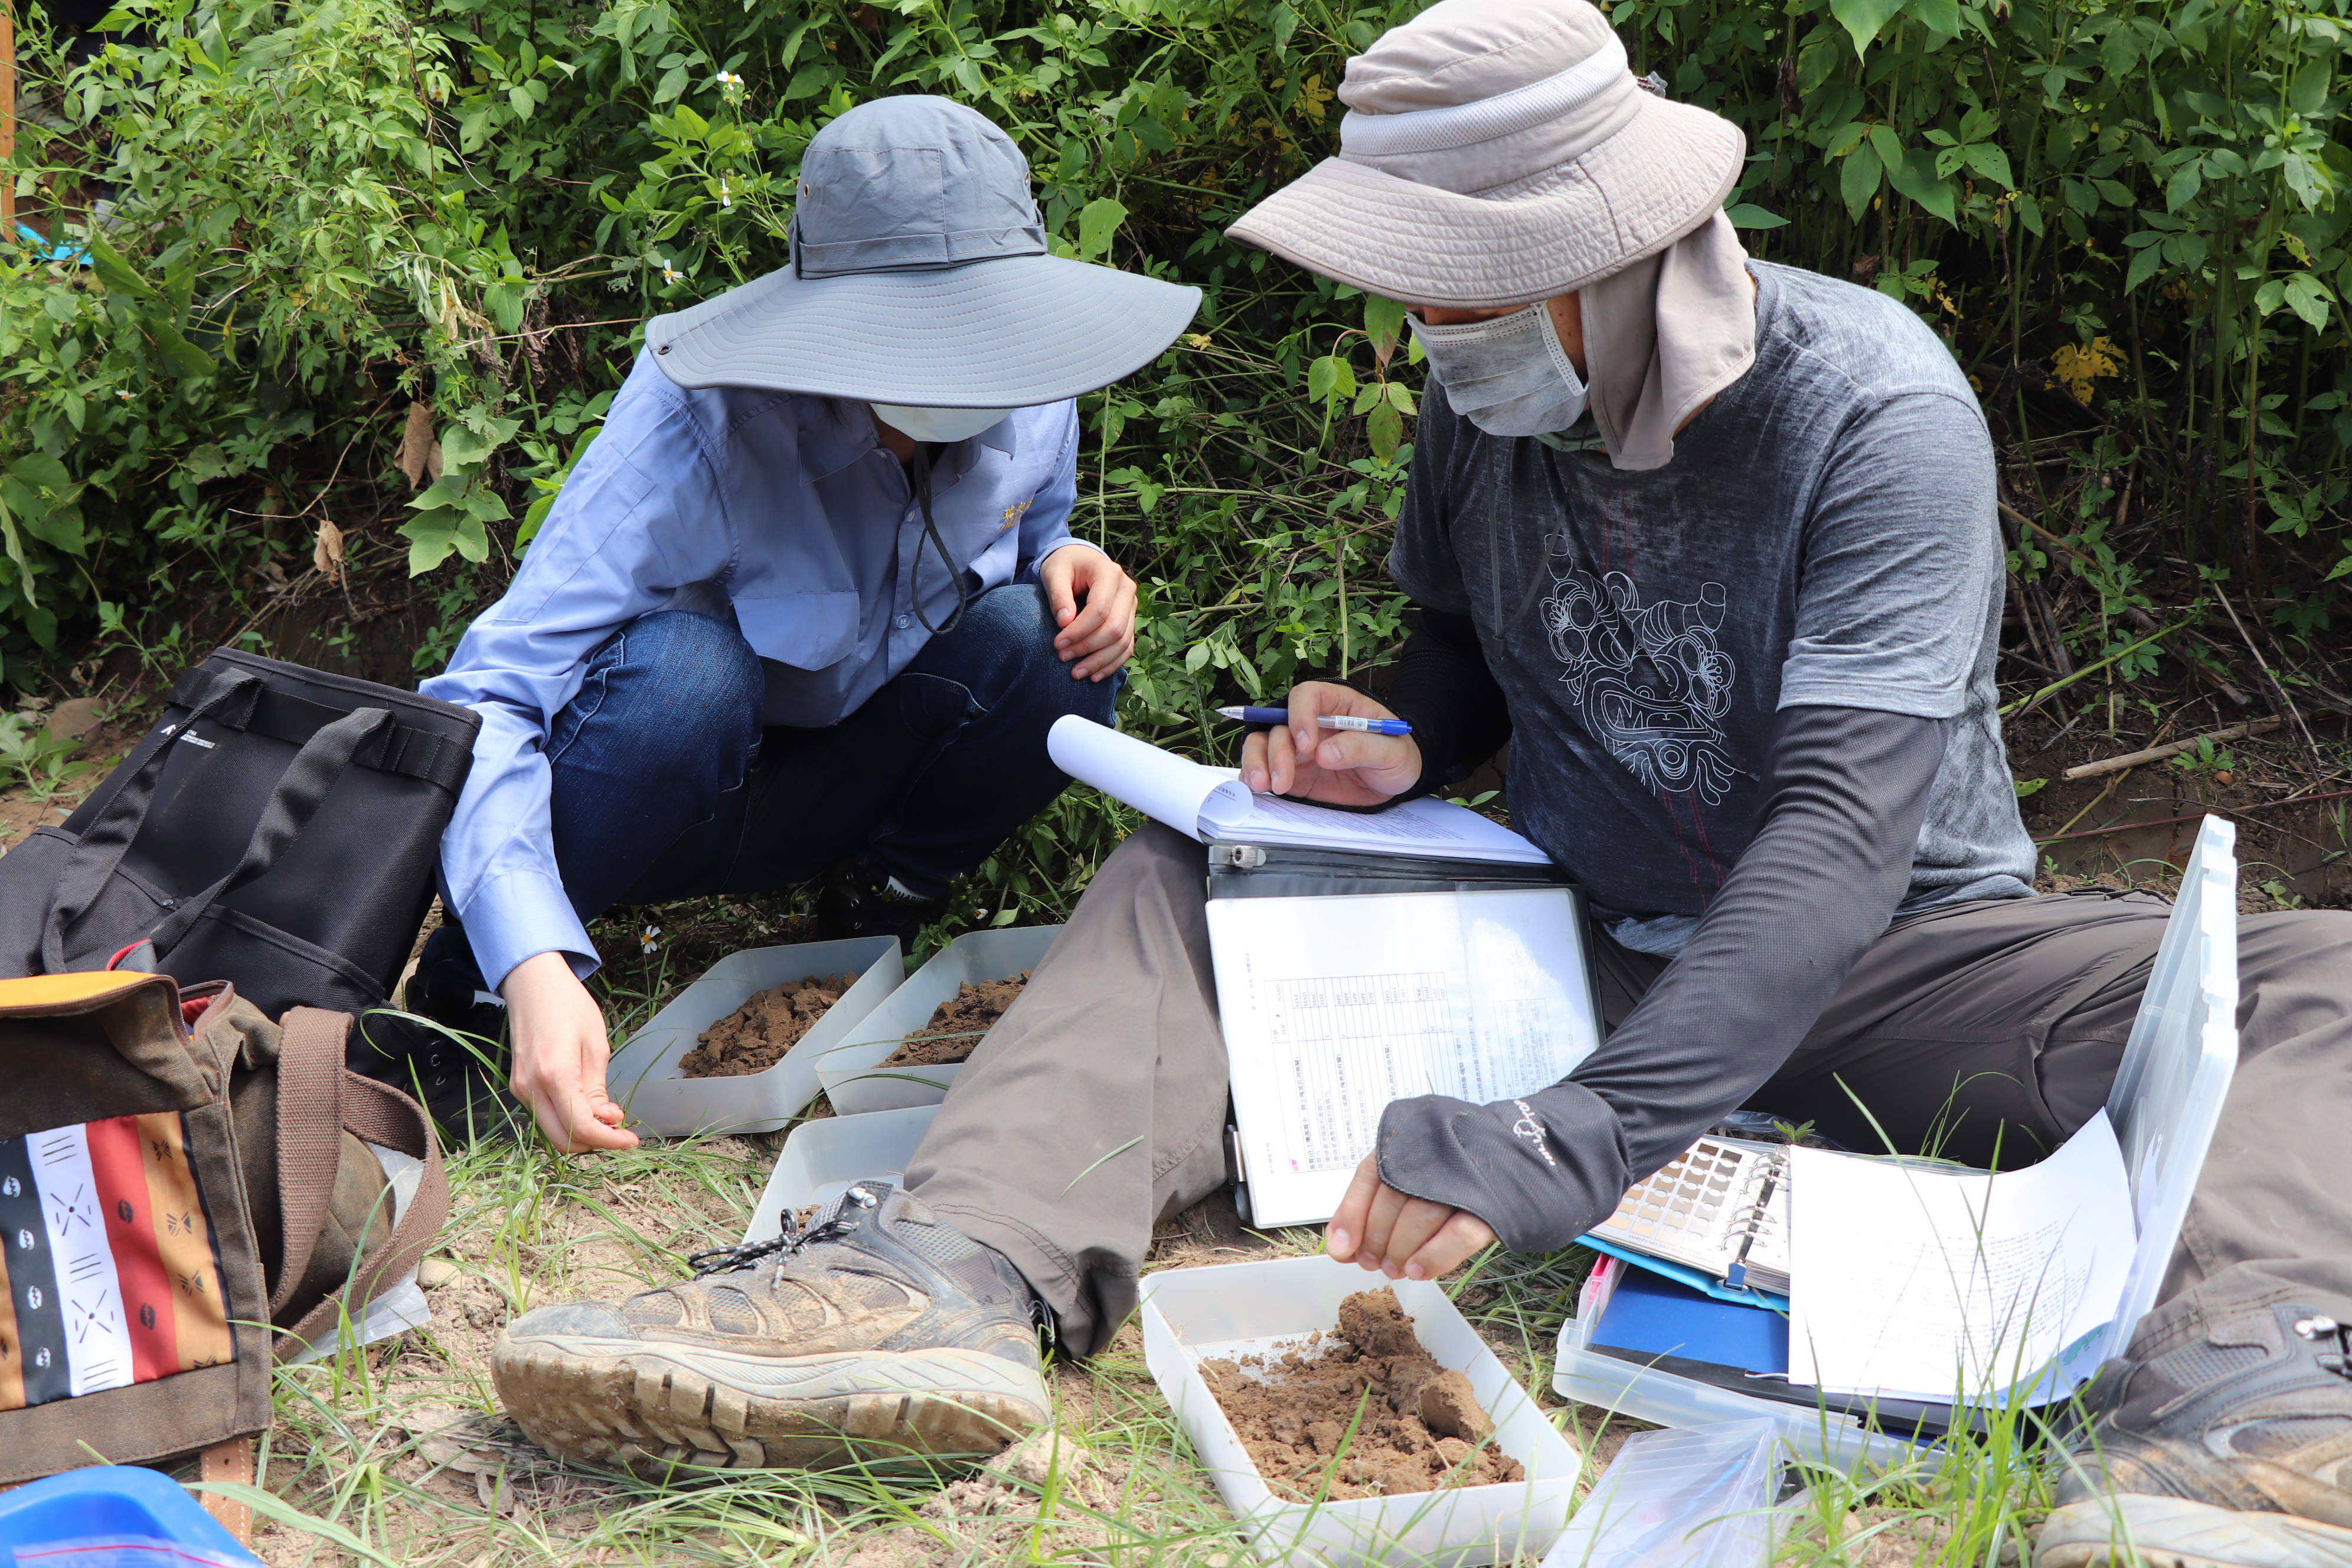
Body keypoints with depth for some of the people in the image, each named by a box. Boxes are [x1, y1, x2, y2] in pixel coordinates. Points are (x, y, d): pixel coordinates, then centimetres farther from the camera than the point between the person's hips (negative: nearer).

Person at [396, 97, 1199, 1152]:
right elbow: (485, 701, -38)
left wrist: (1065, 567, -18)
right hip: (647, 787, -4)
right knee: (688, 666, -40)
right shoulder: (698, 418, -32)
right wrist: (535, 968, -55)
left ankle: (871, 919, 3)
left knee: (1048, 649, -25)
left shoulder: (1028, 400, -14)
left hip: (829, 785, 4)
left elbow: (1027, 539, 11)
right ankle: (460, 988, -15)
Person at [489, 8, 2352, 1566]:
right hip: (1581, 939, 5)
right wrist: (1402, 746, -8)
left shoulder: (1874, 409, -21)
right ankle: (953, 1271, -35)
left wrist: (1579, 1140, -41)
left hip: (1881, 956, -5)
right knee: (1183, 875, -8)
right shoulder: (1482, 400, -2)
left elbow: (1843, 828, -31)